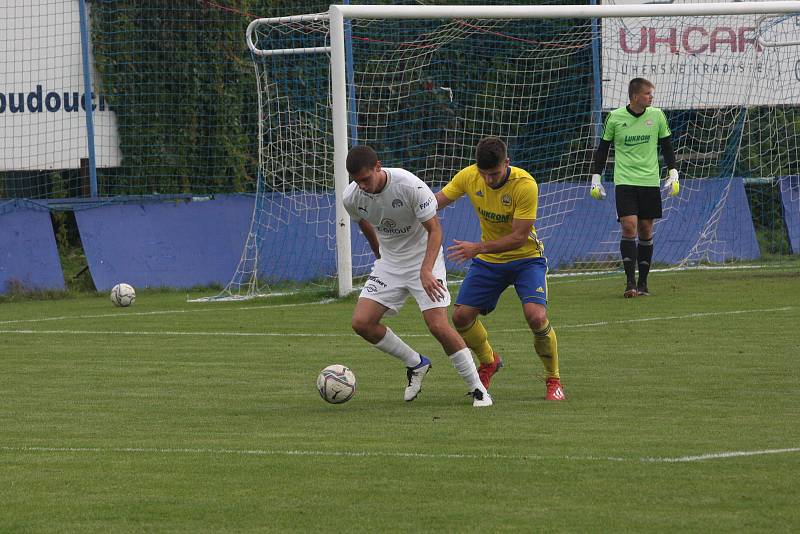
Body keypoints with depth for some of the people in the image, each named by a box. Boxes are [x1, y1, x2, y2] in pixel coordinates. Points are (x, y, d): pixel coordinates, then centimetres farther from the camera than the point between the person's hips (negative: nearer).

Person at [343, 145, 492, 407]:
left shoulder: (410, 186, -27)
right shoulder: (351, 197, -12)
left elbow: (434, 230, -21)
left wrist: (426, 270, -33)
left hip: (425, 259, -5)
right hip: (388, 263, 5)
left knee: (438, 325, -19)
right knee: (361, 322, -9)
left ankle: (477, 389, -5)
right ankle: (416, 364, 12)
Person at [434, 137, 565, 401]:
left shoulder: (525, 185, -27)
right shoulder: (468, 177, -13)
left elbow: (519, 237, -27)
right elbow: (435, 202, -3)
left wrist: (477, 248, -34)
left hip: (525, 258, -5)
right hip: (487, 261, 5)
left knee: (536, 316, -24)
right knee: (461, 316, -3)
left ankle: (553, 380, -2)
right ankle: (489, 362, 28)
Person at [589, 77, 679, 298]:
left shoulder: (657, 116, 2)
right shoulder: (615, 118, -2)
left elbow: (666, 146, 12)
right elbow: (602, 149, 7)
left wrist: (673, 174, 4)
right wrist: (596, 179, 5)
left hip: (650, 181, 2)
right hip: (624, 181, -2)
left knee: (645, 231, 4)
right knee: (629, 227, -15)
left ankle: (642, 282, 14)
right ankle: (630, 282, -16)